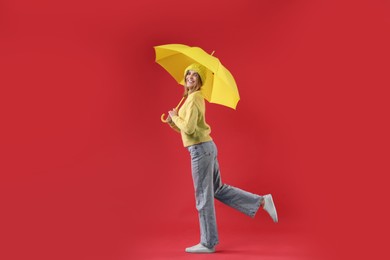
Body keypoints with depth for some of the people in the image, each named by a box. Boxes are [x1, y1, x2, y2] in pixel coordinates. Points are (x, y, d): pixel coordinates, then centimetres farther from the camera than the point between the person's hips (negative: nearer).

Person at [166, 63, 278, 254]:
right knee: (218, 189, 19)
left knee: (203, 196, -1)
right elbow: (185, 129, 22)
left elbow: (189, 128, -22)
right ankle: (261, 201, 21)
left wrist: (174, 116, -7)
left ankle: (208, 243, 10)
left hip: (200, 149, -10)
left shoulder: (194, 98, -13)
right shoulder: (195, 97, 16)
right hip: (206, 147, 10)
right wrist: (172, 122, 7)